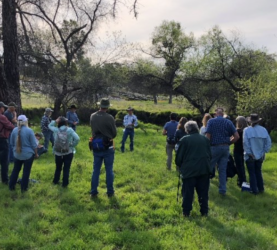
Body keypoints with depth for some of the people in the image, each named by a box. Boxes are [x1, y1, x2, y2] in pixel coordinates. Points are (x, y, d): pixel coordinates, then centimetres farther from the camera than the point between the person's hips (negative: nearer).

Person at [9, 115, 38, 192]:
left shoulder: (14, 130, -5)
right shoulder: (29, 130, -16)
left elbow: (12, 143, 8)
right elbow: (34, 144, -10)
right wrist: (36, 153, 3)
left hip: (17, 154, 4)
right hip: (28, 154, -4)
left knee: (16, 170, 19)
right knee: (26, 171, 9)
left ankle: (11, 186, 27)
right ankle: (23, 188, 16)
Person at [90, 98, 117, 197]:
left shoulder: (92, 116, -4)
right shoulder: (109, 118, -17)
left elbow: (93, 130, 4)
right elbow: (114, 133, -8)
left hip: (96, 148, 4)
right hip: (108, 148, -4)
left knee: (96, 170, 13)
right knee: (109, 170, 8)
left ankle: (93, 192, 17)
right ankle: (110, 192, 15)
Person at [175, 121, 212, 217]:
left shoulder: (184, 140, -4)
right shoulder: (205, 139, 8)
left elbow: (179, 157, -2)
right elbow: (210, 155, 13)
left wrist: (180, 166, 16)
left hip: (189, 170, -3)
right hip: (204, 169, 3)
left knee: (188, 192, 6)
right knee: (203, 192, 11)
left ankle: (186, 212, 11)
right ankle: (204, 211, 17)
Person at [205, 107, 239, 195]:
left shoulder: (211, 121, -4)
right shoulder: (228, 122, 6)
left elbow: (208, 136, -11)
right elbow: (237, 136, 0)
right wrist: (229, 143, 11)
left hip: (215, 147, -3)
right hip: (225, 148, 3)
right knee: (223, 169, 9)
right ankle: (222, 189, 12)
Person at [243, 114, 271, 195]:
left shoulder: (247, 130, -12)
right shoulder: (263, 130, -1)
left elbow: (245, 143, -17)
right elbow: (268, 142, -2)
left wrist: (249, 153, -10)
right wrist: (264, 152, 4)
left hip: (250, 156, -4)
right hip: (260, 155, 4)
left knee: (252, 173, 7)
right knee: (258, 171, 19)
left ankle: (254, 190, 9)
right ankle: (261, 188, 24)